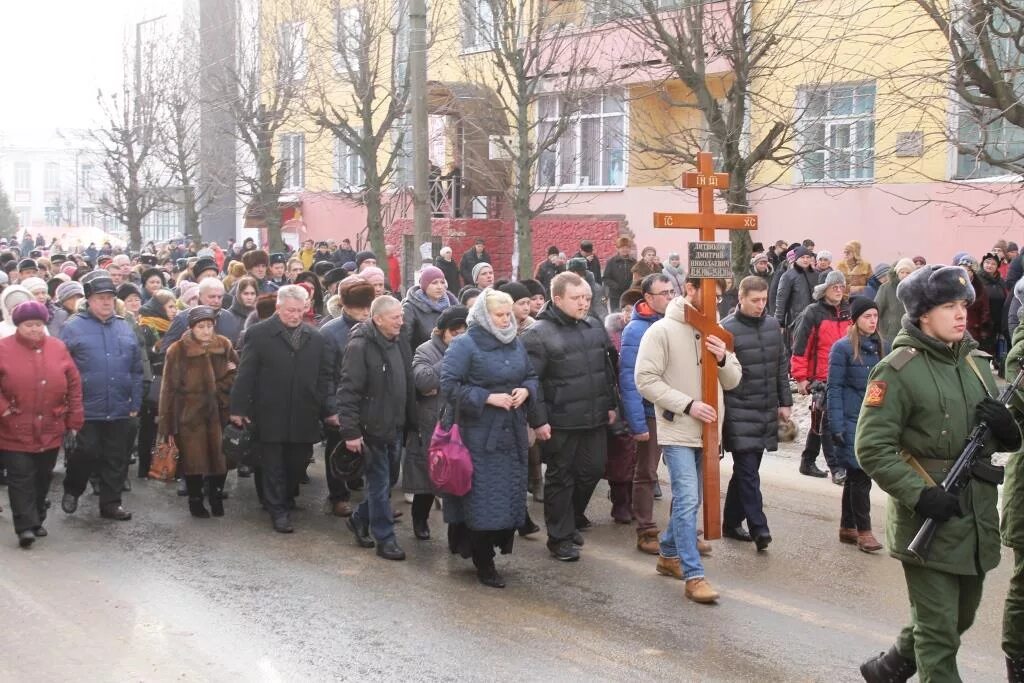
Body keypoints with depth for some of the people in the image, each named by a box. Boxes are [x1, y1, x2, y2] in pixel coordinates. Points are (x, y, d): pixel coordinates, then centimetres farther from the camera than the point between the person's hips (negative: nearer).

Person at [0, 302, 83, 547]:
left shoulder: (58, 348, 3)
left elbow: (74, 384, 6)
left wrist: (74, 418, 2)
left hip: (50, 430, 3)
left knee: (43, 477, 14)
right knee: (21, 478, -5)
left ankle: (37, 520, 28)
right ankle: (25, 527, -4)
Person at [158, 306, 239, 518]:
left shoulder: (224, 346, 2)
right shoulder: (178, 351, -8)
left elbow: (237, 371, 17)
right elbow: (169, 389, -5)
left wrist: (222, 388, -2)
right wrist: (168, 425, -6)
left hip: (217, 413, 3)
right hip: (189, 415, -2)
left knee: (219, 459, 2)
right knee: (193, 460, 2)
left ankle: (216, 498, 23)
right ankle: (195, 501, 22)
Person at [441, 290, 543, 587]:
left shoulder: (516, 345, 11)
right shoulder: (465, 345, -9)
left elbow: (531, 377, 21)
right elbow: (449, 386, -15)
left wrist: (525, 390, -3)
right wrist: (488, 398, -19)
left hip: (512, 434, 6)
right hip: (479, 437, -6)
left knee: (509, 496, 9)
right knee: (482, 498, -3)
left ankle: (498, 544, 26)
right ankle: (483, 563, 7)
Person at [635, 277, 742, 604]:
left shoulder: (716, 332, 8)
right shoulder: (661, 331, -9)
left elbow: (732, 381, 10)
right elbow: (646, 380, -14)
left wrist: (724, 359, -12)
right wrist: (687, 404, -19)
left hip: (708, 431, 6)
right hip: (678, 431, -6)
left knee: (689, 500, 16)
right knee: (687, 501, -11)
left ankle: (669, 555, 33)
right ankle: (694, 575, -8)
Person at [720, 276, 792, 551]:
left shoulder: (773, 326, 9)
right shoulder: (727, 329, -10)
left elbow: (781, 366, 16)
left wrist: (785, 401, 13)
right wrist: (721, 410, -11)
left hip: (767, 411, 6)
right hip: (739, 412, -6)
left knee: (746, 469, 13)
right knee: (748, 471, -8)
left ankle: (732, 522, 23)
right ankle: (758, 527, -8)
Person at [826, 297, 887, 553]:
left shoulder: (882, 347, 9)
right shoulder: (843, 348, -7)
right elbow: (834, 389, -8)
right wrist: (837, 426, -13)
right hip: (852, 420, -6)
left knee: (855, 476, 13)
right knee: (860, 475, -6)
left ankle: (847, 527, 22)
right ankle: (863, 530, 2)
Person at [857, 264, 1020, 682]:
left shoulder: (974, 363, 10)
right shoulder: (898, 370, -12)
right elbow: (872, 448, -16)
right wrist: (920, 494, -24)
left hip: (977, 519, 8)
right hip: (928, 521, -7)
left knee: (959, 618, 21)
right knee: (938, 631, 0)